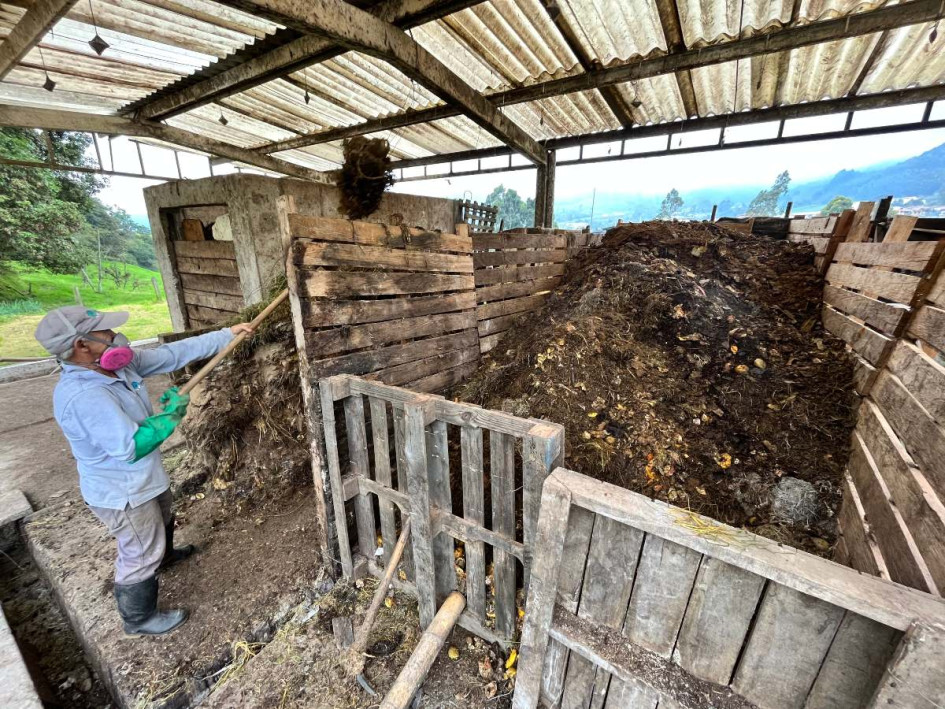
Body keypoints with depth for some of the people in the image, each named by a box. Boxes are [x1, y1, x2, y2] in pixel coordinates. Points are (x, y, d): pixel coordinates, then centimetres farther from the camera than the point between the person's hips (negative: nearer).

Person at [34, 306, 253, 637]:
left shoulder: (120, 362, -10)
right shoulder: (81, 396, -35)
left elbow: (173, 354, -4)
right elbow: (131, 447, -33)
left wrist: (226, 335, -6)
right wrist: (172, 414, -22)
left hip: (145, 479, 9)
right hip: (122, 493, -8)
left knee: (162, 524, 35)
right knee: (141, 556, 13)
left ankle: (164, 555, 64)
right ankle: (139, 619, 37)